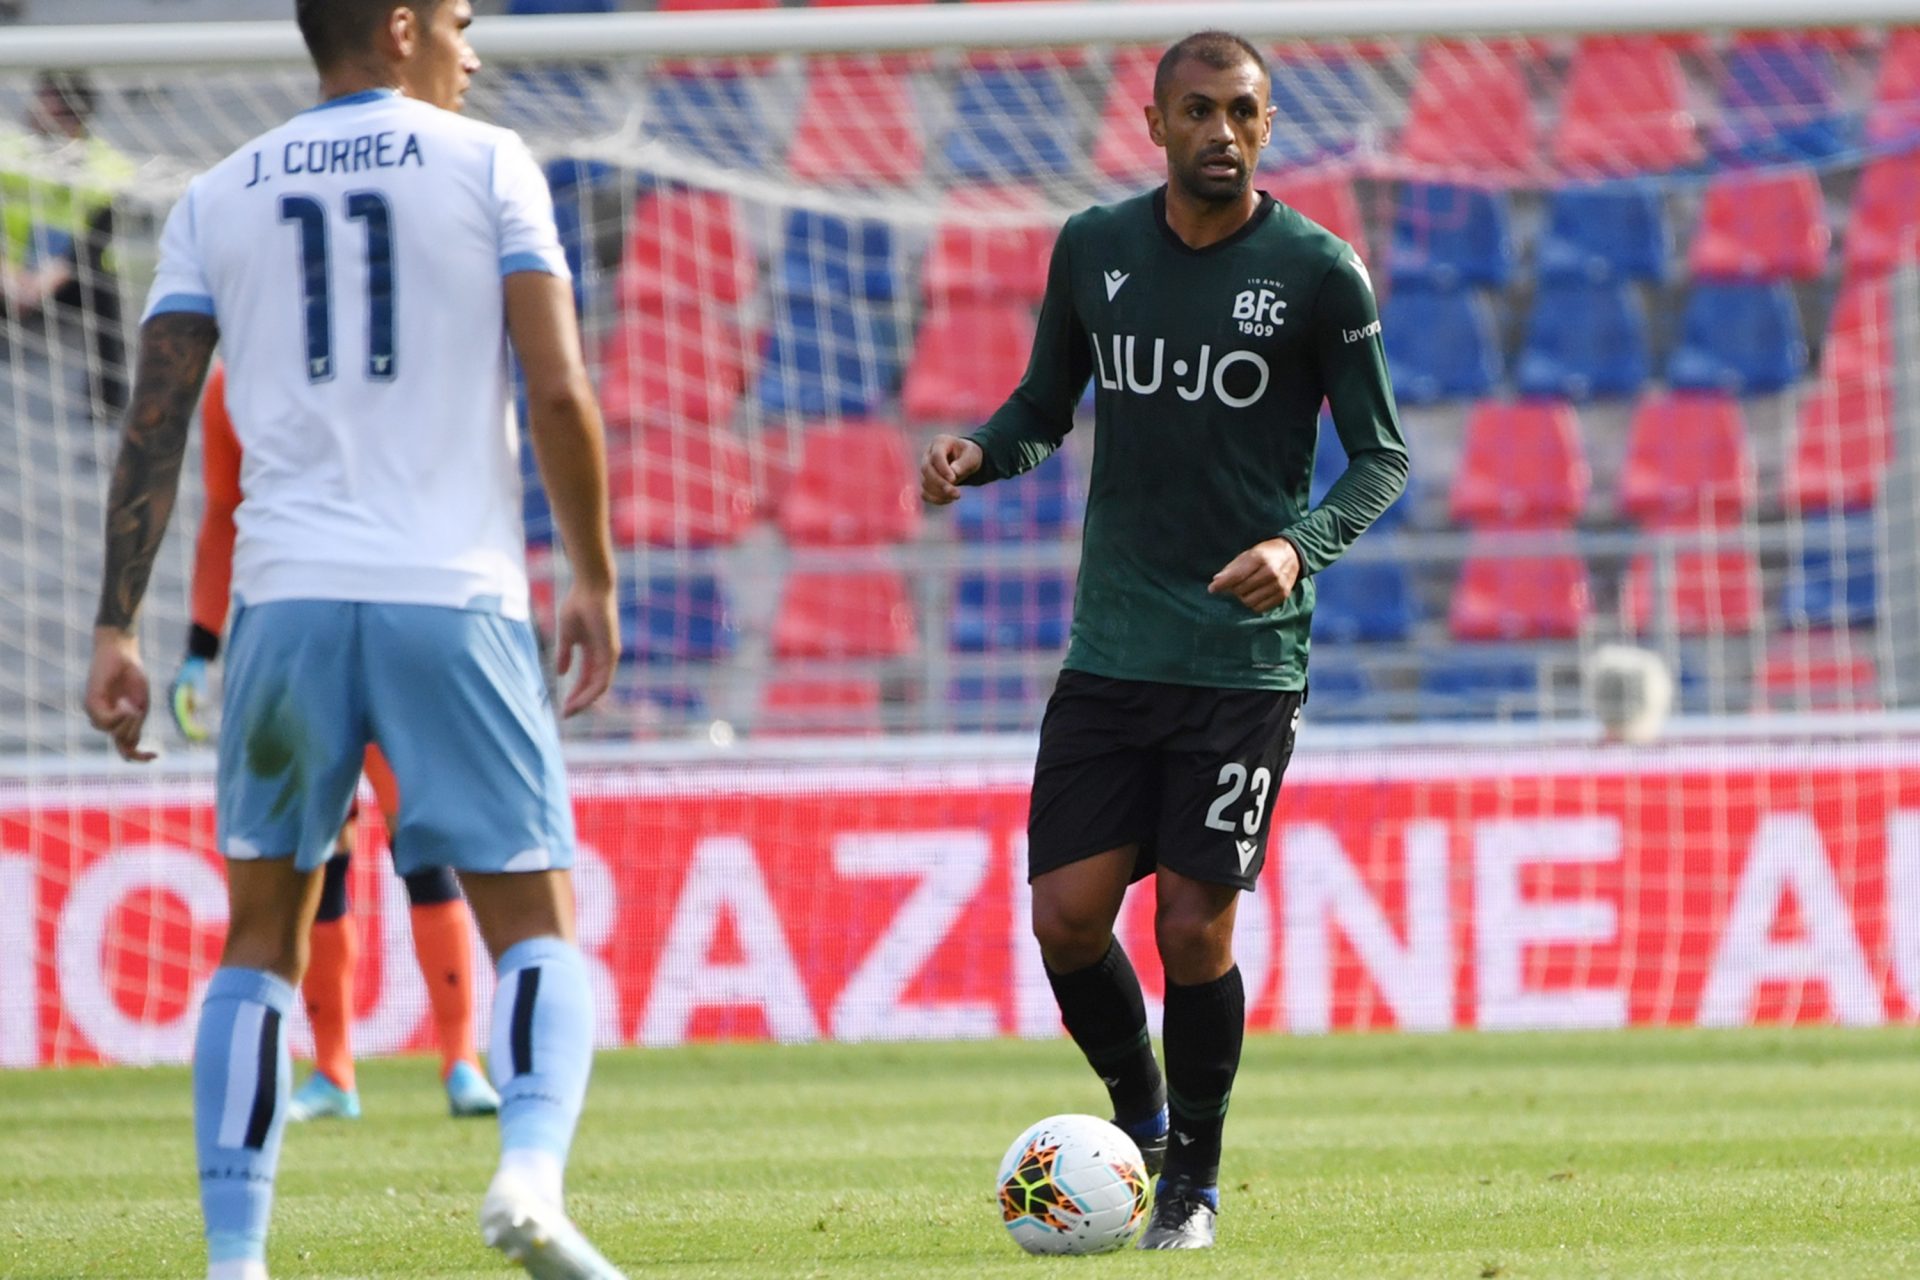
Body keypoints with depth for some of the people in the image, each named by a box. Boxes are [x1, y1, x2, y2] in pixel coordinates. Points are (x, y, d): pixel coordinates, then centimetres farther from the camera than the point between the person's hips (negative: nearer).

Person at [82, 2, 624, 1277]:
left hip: (286, 600, 2)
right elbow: (560, 392, -4)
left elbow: (156, 422, 5)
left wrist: (118, 630, 5)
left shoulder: (218, 198, 12)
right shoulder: (486, 165, 4)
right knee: (539, 927, 4)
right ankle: (532, 1171, -23)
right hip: (455, 599, -2)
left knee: (260, 942, 13)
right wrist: (596, 580, 6)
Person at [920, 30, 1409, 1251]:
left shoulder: (1318, 272, -5)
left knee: (1194, 926, -8)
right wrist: (980, 452, -5)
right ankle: (1138, 1115, 24)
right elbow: (1047, 404, 17)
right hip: (1111, 648, 3)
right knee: (1067, 914, -4)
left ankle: (1196, 1174, 14)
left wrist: (1302, 544, -19)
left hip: (1248, 659, -3)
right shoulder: (1093, 248, 5)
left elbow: (1382, 452, -1)